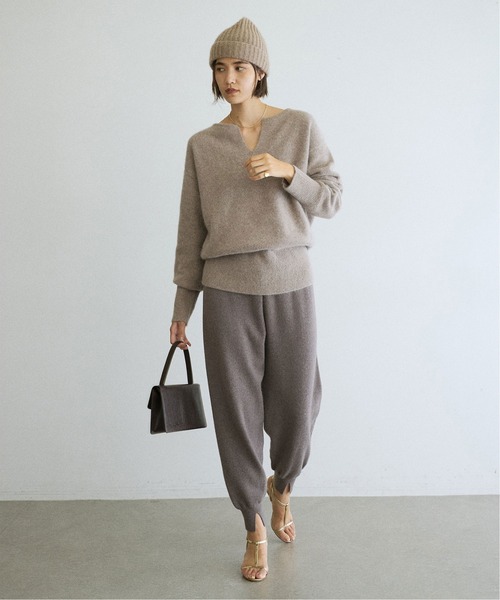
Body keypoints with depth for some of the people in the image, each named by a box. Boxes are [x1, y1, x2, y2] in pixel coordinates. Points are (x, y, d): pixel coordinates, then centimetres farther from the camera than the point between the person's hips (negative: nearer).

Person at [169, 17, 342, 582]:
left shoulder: (300, 127, 4)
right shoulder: (202, 145, 6)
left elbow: (330, 200, 3)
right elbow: (191, 229, 7)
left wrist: (285, 171, -16)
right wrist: (181, 308, 6)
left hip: (290, 284, 0)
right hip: (227, 288, 0)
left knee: (296, 407, 5)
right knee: (236, 409, 3)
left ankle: (281, 485, 40)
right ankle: (254, 526, 24)